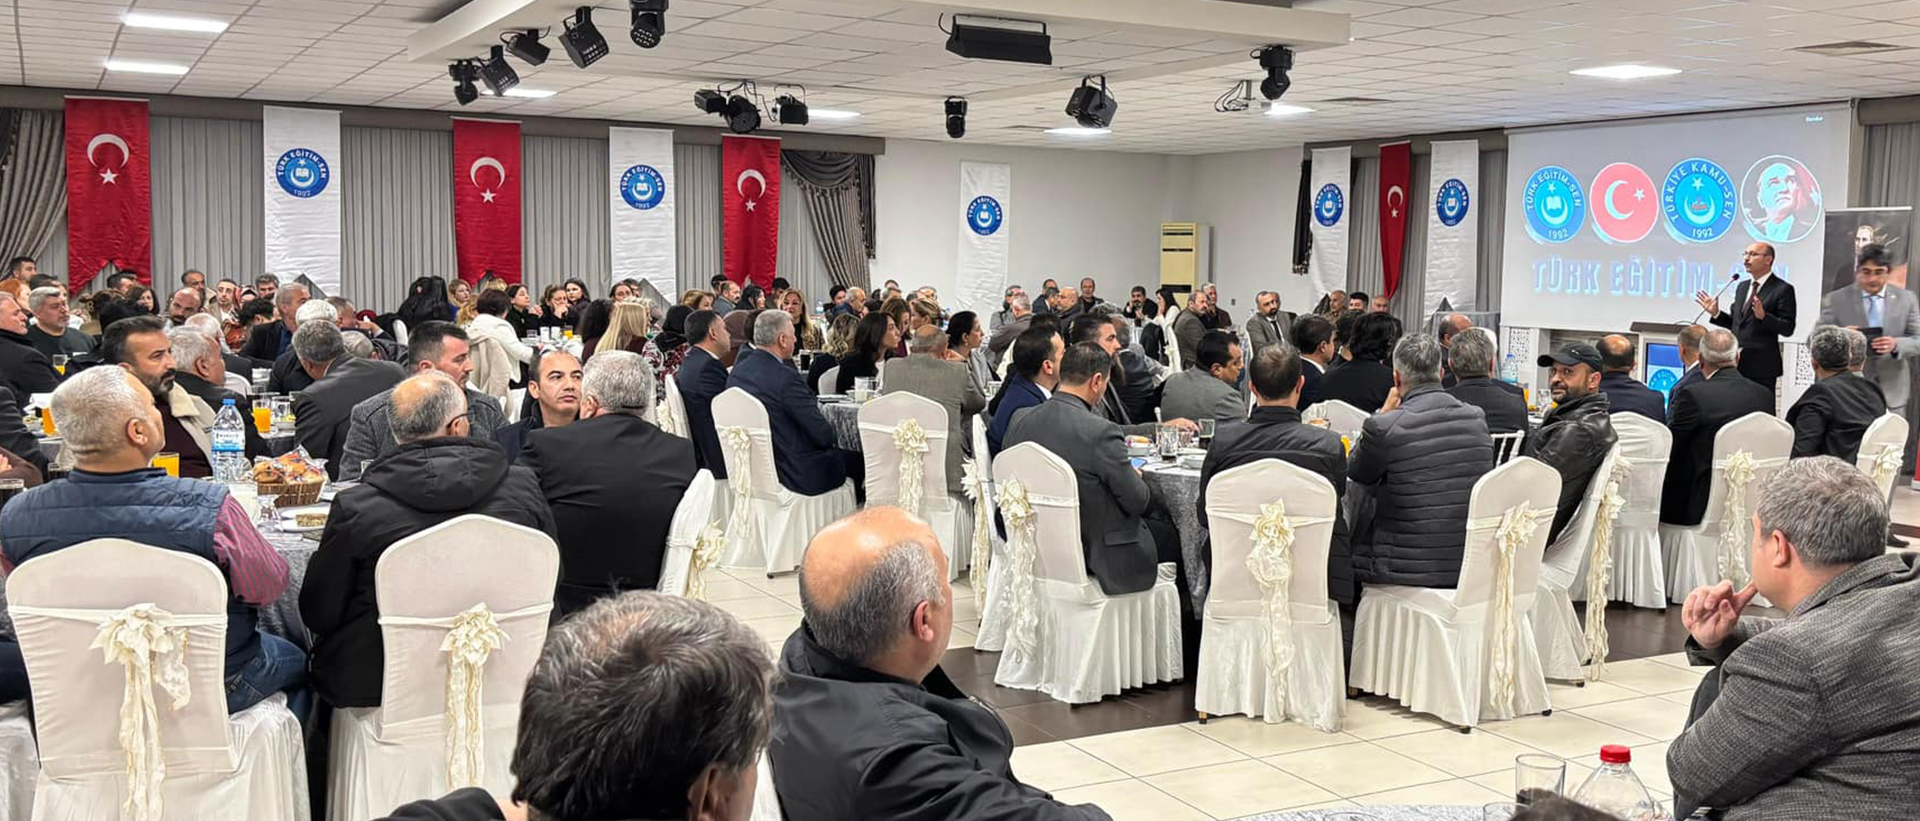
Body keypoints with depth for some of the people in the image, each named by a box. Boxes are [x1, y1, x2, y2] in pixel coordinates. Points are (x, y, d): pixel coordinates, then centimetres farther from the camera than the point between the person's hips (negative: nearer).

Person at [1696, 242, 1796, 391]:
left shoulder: (1783, 289, -5)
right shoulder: (1742, 287, 17)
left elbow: (1788, 328, -10)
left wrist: (1763, 316, -25)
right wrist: (1716, 313, 6)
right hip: (1736, 363, 6)